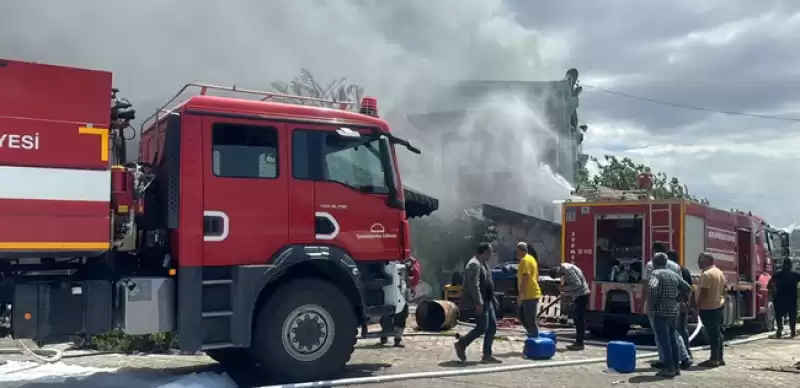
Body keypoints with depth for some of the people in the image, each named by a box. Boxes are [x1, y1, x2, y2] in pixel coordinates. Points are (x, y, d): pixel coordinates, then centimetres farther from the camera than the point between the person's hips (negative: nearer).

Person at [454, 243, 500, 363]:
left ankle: (487, 355, 11)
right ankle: (461, 344, 7)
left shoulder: (482, 264, 17)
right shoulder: (474, 264, -16)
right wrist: (478, 303, -27)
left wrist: (492, 299, 22)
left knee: (492, 327, 7)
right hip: (479, 302, -10)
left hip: (487, 301, 10)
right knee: (482, 327, -9)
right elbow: (474, 285, -23)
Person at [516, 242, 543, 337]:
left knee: (531, 319, -5)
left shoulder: (525, 260, -14)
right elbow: (535, 276, 23)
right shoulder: (530, 258, 18)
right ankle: (533, 334, 20)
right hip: (531, 294, 11)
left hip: (529, 295, -11)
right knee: (521, 315, 17)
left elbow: (525, 279, -22)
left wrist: (520, 294, -21)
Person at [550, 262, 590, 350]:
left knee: (579, 319, -6)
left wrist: (565, 288, -15)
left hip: (581, 295, -10)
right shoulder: (565, 269, 11)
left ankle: (579, 343, -3)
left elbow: (578, 284, -24)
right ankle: (578, 342, 16)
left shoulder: (568, 269, -19)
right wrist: (565, 293, 5)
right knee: (577, 318, 12)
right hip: (578, 295, 10)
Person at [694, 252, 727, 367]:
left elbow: (703, 293, -22)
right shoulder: (719, 272, 12)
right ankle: (719, 358, 19)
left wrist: (697, 307, -18)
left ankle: (714, 359, -3)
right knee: (717, 332, 14)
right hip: (719, 306, 10)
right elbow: (723, 290, 17)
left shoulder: (706, 274, -19)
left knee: (712, 333, -6)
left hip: (708, 308, -10)